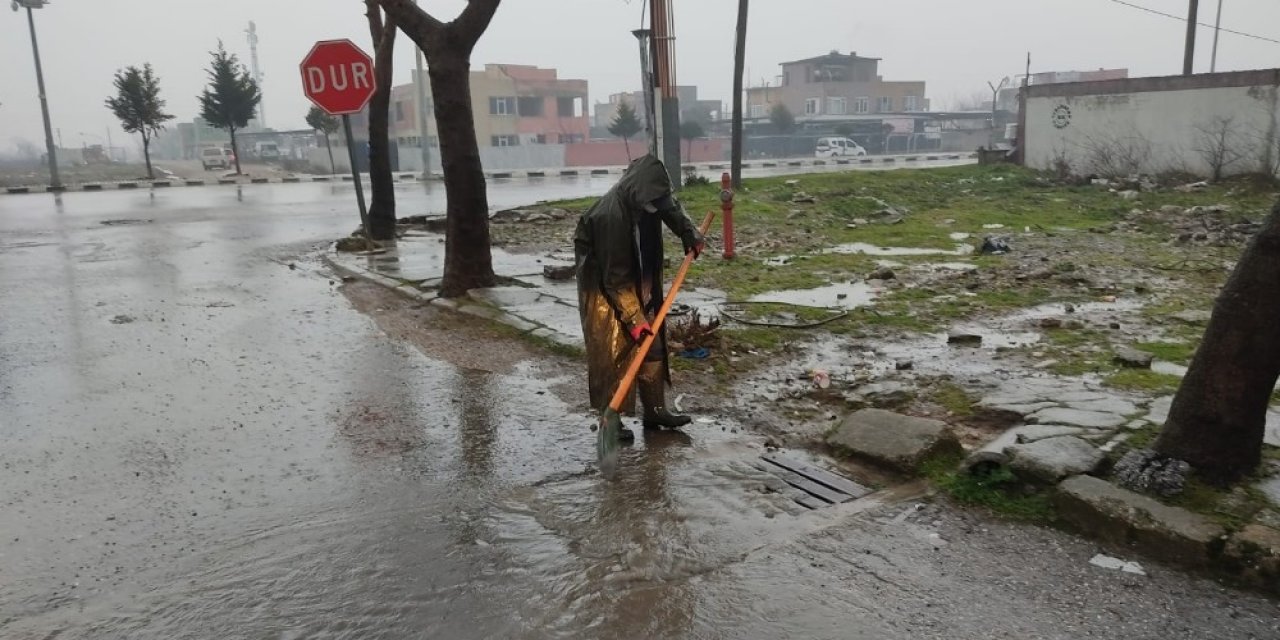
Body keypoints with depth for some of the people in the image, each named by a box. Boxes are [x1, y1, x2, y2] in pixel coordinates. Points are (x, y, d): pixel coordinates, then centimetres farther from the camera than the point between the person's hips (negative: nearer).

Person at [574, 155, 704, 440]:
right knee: (613, 353, -7)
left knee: (652, 345, 9)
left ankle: (655, 409, 18)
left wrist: (689, 233, 2)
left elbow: (671, 207, 16)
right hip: (605, 288, -8)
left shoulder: (646, 197, -12)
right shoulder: (611, 215, -33)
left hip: (638, 283, 8)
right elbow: (615, 278, -27)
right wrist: (633, 317, -25)